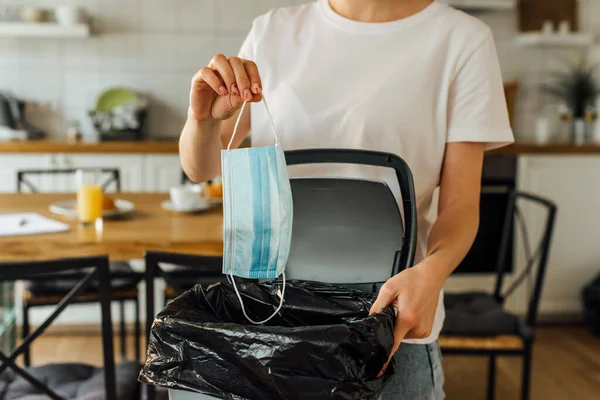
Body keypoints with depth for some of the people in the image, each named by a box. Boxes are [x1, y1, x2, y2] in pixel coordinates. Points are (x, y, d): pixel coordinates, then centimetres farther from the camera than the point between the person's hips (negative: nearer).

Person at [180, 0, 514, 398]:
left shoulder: (461, 39, -6)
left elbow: (460, 203, -7)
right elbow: (200, 168, 4)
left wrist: (432, 271, -27)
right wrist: (204, 120, -18)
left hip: (392, 321, -2)